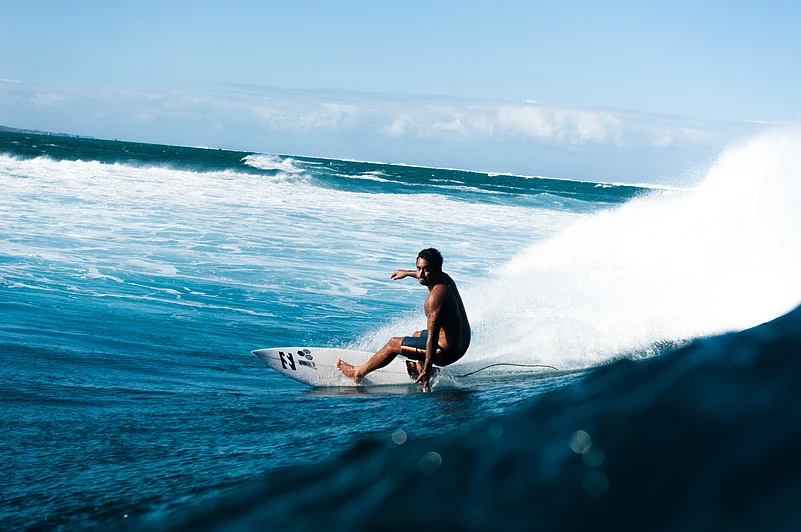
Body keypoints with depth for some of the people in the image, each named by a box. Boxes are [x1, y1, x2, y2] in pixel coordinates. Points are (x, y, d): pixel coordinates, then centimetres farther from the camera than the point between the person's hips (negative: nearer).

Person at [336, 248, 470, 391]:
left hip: (447, 352, -10)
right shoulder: (445, 278, 1)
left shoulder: (435, 296, -27)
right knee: (417, 335, 37)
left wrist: (426, 369, -27)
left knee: (393, 344, 6)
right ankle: (424, 384, 27)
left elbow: (432, 336, -28)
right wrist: (407, 273, 43)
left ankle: (359, 372, 24)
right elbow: (424, 276, 30)